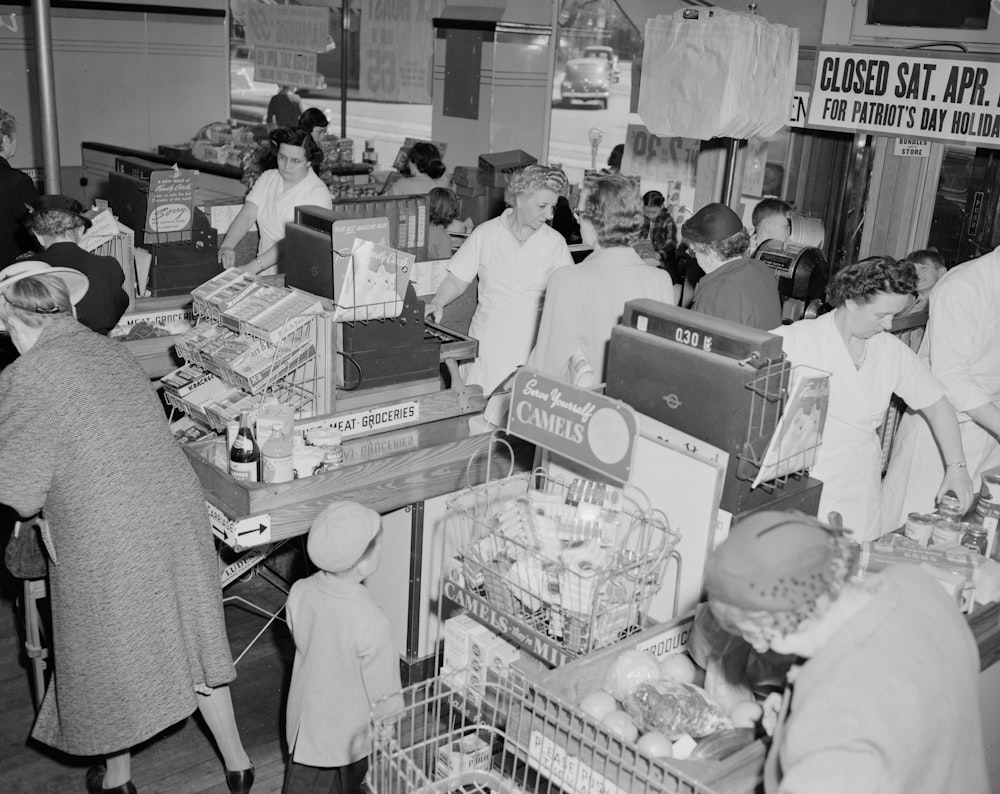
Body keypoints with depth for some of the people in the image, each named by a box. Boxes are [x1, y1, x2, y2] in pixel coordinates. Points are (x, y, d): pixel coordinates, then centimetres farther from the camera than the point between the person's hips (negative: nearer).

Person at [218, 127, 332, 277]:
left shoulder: (318, 193, -12)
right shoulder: (267, 178, 9)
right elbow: (246, 216, 0)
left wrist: (254, 266, -29)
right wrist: (227, 246, -20)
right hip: (265, 273, 6)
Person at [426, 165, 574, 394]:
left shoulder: (554, 241, 4)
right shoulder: (485, 234, 2)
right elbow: (457, 280, 4)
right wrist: (438, 302, -12)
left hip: (534, 339, 1)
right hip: (490, 338, 0)